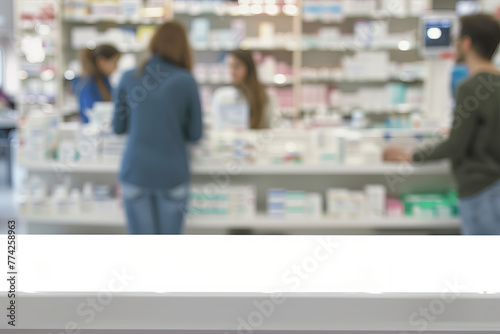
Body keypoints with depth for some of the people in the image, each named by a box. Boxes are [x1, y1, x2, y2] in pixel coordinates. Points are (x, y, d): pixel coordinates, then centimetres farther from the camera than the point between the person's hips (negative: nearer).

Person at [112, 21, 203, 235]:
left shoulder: (129, 78, 1)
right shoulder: (186, 82, -4)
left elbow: (118, 127, 9)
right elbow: (195, 134, 2)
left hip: (135, 171, 2)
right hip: (172, 174, -1)